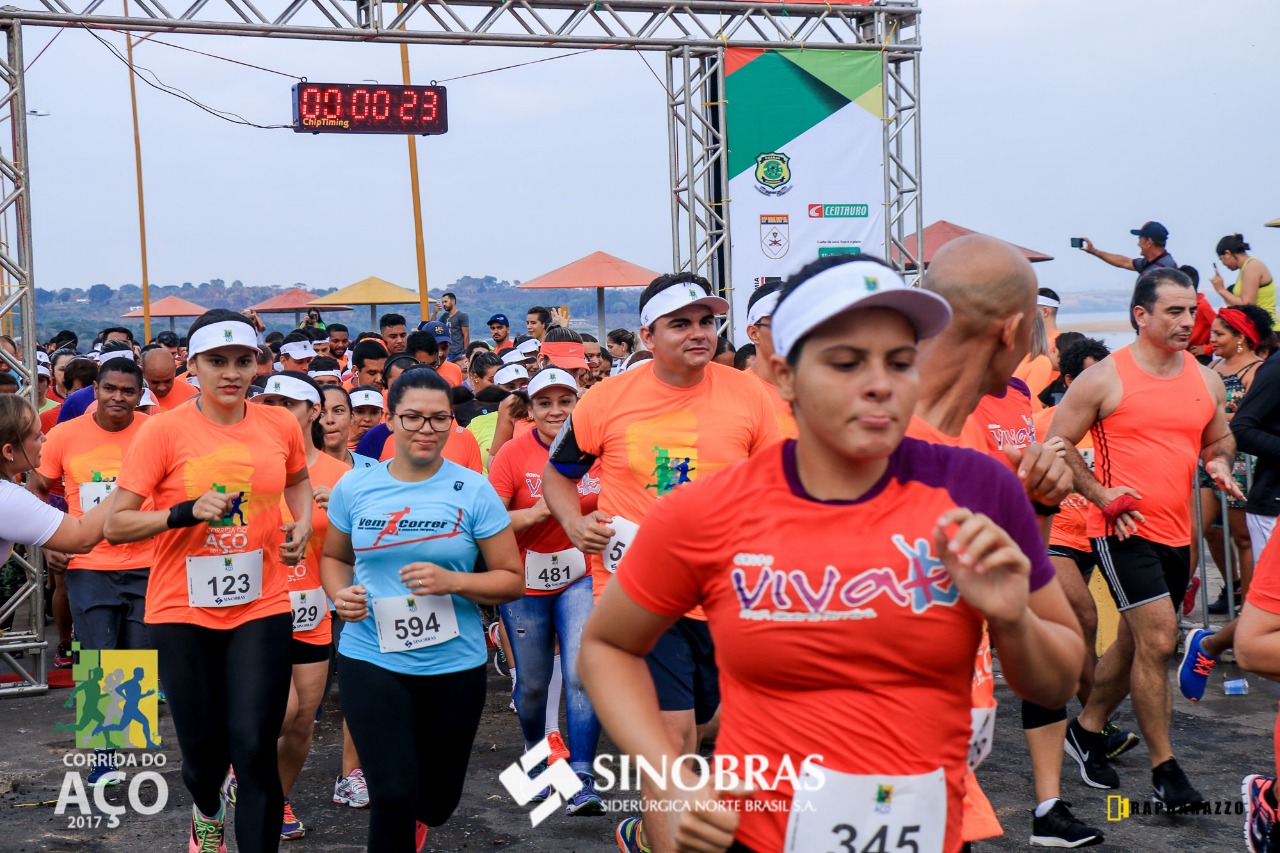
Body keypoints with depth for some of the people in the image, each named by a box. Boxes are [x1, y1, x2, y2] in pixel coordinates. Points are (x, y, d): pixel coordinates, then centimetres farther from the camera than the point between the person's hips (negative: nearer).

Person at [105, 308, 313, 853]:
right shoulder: (165, 430, -8)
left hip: (262, 608, 1)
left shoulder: (280, 426, 1)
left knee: (255, 748, -9)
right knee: (202, 748, 11)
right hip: (182, 610, -1)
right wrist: (186, 511, -21)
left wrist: (302, 525, 6)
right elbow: (116, 525, -8)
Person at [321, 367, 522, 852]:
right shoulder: (354, 488, 0)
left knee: (439, 799, 16)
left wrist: (452, 582, -20)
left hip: (455, 664, 1)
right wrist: (340, 595, -5)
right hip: (370, 659, 0)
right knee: (393, 796, -12)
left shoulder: (473, 491, -6)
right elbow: (333, 557, 16)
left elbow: (512, 580, -3)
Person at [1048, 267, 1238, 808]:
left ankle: (1086, 729, 36)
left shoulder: (1206, 380, 9)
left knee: (1136, 643, 16)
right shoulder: (1104, 378, -8)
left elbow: (1220, 440, 22)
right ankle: (1164, 768, -2)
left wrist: (1220, 463, -1)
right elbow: (1057, 443, -3)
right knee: (1157, 639, -13)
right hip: (1123, 530, -6)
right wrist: (1100, 494, -12)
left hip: (1177, 531, 7)